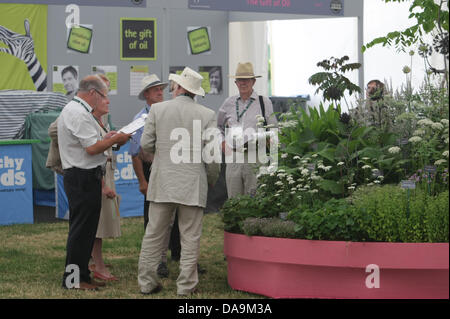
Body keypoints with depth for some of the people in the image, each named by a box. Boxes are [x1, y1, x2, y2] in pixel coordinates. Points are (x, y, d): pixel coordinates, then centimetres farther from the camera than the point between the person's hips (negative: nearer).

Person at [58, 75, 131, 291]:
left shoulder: (72, 110, 19)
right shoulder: (79, 114, -16)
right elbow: (92, 148, -21)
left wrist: (105, 138, 15)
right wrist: (115, 139, -9)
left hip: (80, 177, 11)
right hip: (83, 178, -11)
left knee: (86, 228, 14)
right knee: (82, 227, -6)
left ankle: (81, 275, 19)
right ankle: (73, 279, -2)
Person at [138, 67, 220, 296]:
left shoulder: (157, 109, 0)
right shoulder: (207, 115, -4)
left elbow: (146, 144, 1)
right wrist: (211, 180, 11)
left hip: (162, 182, 2)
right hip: (193, 184, -2)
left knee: (153, 234, 9)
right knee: (190, 238, 4)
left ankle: (146, 282, 14)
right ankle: (186, 285, 5)